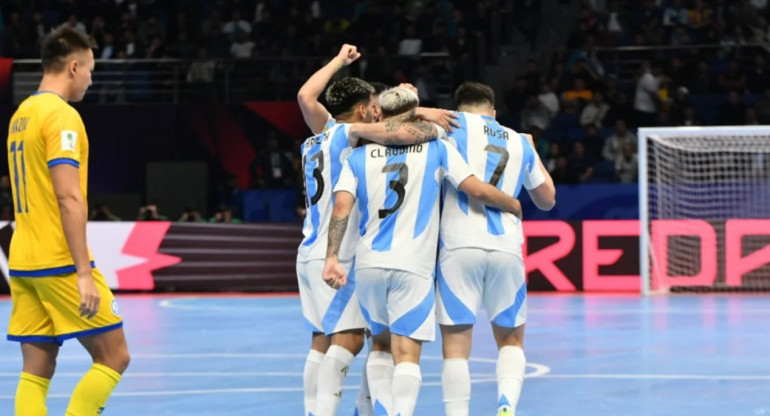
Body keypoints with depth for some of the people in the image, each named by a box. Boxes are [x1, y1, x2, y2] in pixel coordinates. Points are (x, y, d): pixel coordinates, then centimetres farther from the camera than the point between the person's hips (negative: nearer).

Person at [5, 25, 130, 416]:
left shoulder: (21, 114, 15)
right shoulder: (62, 116, -12)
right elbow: (69, 199, -19)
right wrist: (84, 272, -20)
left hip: (23, 263, 8)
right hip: (60, 263, -8)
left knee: (36, 371, 6)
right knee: (113, 355, 0)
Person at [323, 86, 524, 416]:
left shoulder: (359, 156, 10)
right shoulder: (436, 148, 4)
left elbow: (341, 207, -4)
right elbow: (477, 190, -2)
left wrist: (332, 257, -8)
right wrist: (514, 206, 16)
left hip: (369, 264, 3)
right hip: (412, 266, -3)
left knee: (381, 345, 21)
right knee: (406, 354, -6)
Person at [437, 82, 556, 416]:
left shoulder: (457, 124, 7)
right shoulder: (520, 143, 19)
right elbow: (547, 200, 32)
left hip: (459, 247, -3)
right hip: (506, 248, 3)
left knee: (456, 346, 1)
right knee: (510, 339, 17)